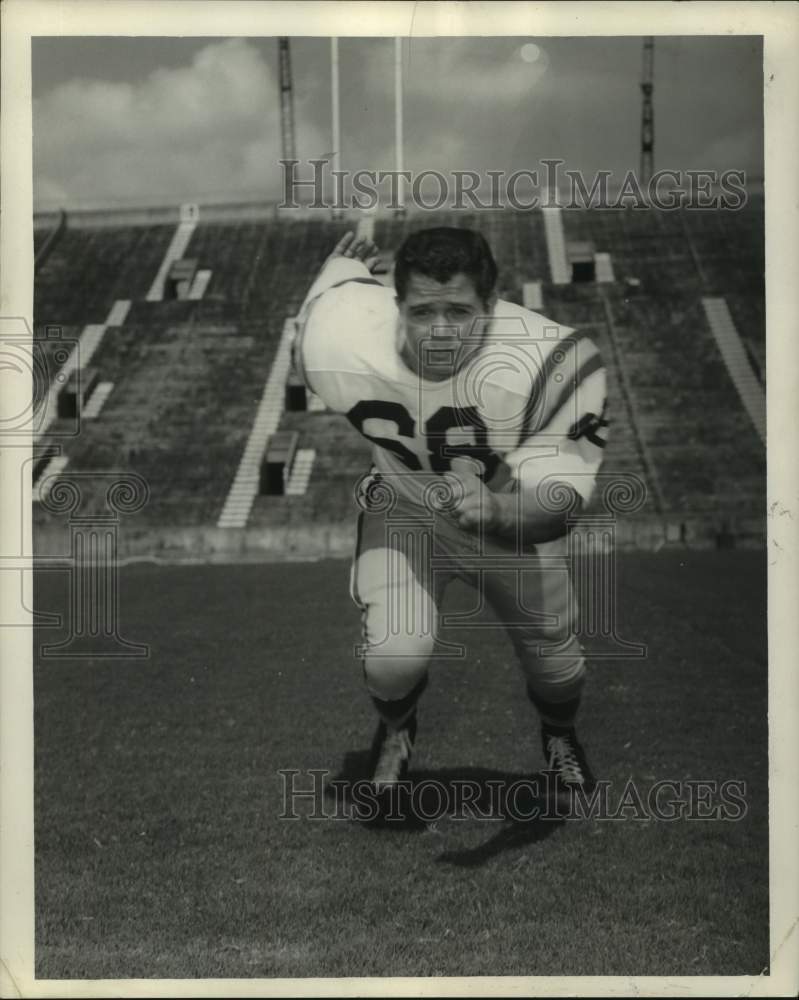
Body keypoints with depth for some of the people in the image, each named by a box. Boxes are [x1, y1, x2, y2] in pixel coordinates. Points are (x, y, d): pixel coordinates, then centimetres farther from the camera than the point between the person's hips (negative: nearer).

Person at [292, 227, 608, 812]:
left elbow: (559, 500, -34)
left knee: (553, 649, 11)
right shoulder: (339, 340, -31)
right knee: (396, 654, -20)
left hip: (514, 512, 1)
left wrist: (498, 511, -51)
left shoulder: (556, 362, -36)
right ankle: (396, 731, 20)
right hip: (402, 503, 0)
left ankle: (560, 736, 51)